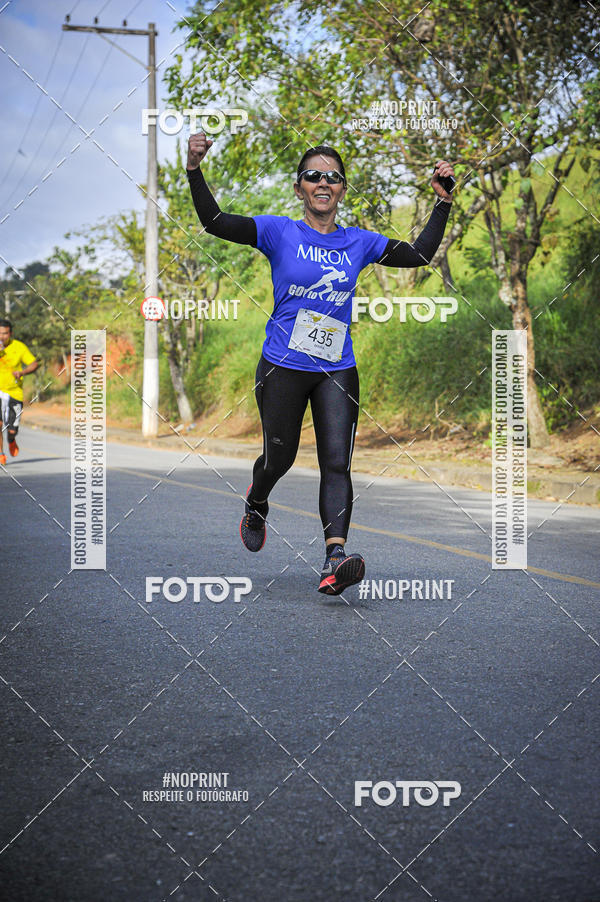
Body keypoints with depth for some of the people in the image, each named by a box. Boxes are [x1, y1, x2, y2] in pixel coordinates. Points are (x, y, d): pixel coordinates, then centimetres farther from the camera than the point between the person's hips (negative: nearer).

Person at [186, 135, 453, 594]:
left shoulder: (358, 242, 7)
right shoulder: (279, 233, -2)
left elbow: (420, 254, 13)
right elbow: (215, 221, -11)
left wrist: (443, 201, 6)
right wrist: (195, 170, -24)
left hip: (337, 371, 2)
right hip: (283, 367, -2)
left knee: (337, 463, -12)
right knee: (280, 458, 12)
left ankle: (335, 559, -21)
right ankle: (256, 504, 47)